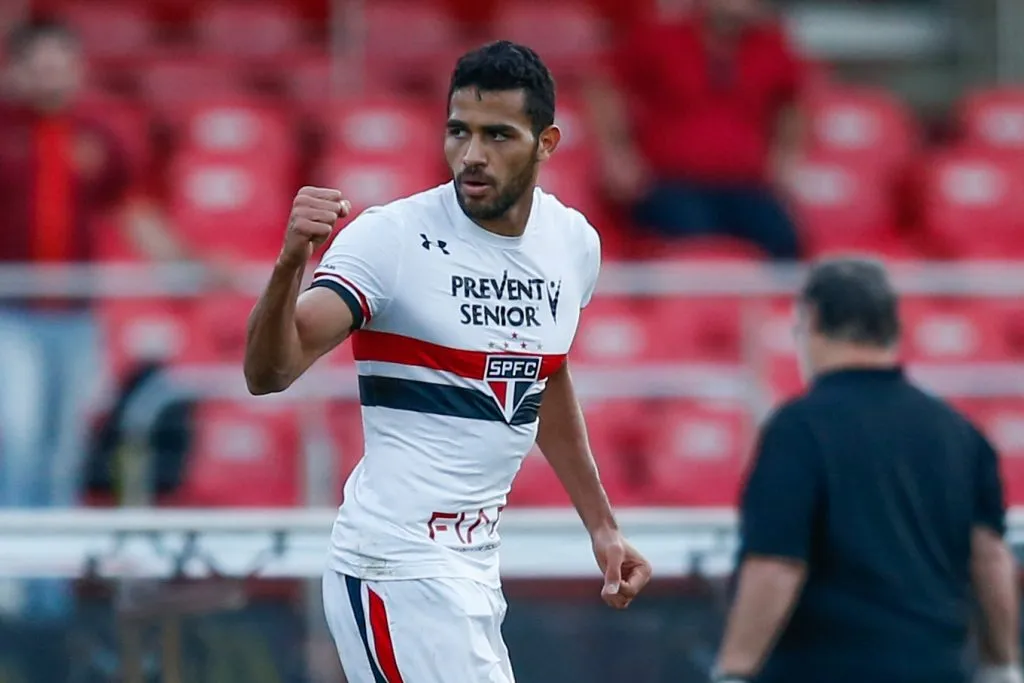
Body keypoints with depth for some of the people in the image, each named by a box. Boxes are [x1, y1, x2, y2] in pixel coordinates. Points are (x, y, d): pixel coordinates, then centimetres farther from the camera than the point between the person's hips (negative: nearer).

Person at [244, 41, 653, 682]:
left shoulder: (574, 242, 6)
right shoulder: (391, 238, -14)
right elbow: (267, 375, -23)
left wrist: (601, 525, 25)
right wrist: (291, 263, -40)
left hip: (477, 568, 8)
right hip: (400, 561, -8)